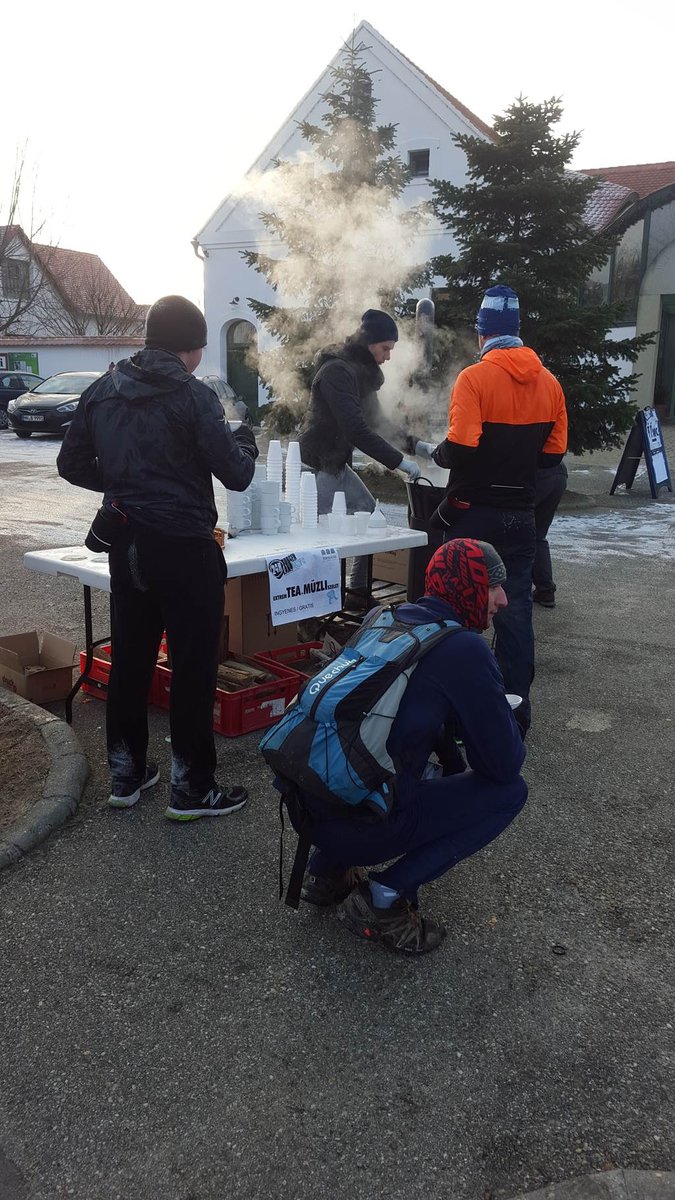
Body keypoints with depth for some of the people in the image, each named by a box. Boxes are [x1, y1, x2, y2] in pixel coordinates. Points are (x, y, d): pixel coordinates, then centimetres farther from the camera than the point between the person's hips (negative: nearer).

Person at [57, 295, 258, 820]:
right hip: (184, 547, -6)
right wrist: (245, 440, 9)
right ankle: (193, 787, 12)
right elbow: (236, 475, -12)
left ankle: (126, 774, 27)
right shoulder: (193, 396, -13)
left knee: (129, 659, 16)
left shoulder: (102, 391, 5)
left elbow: (72, 464, 10)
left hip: (126, 542, 6)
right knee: (194, 666, 4)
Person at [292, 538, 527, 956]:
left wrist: (456, 765, 29)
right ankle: (383, 899, -1)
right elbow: (504, 763, -6)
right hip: (360, 824, -8)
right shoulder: (466, 649, -12)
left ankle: (329, 871, 23)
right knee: (510, 791, 5)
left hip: (304, 807, 8)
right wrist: (514, 740, 15)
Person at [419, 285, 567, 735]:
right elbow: (553, 452, 6)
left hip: (474, 512, -4)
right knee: (515, 609, 8)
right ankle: (516, 709, 13)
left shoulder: (475, 377, -12)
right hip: (521, 513, 4)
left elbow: (460, 448, -20)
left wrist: (434, 453, 1)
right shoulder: (549, 381, 5)